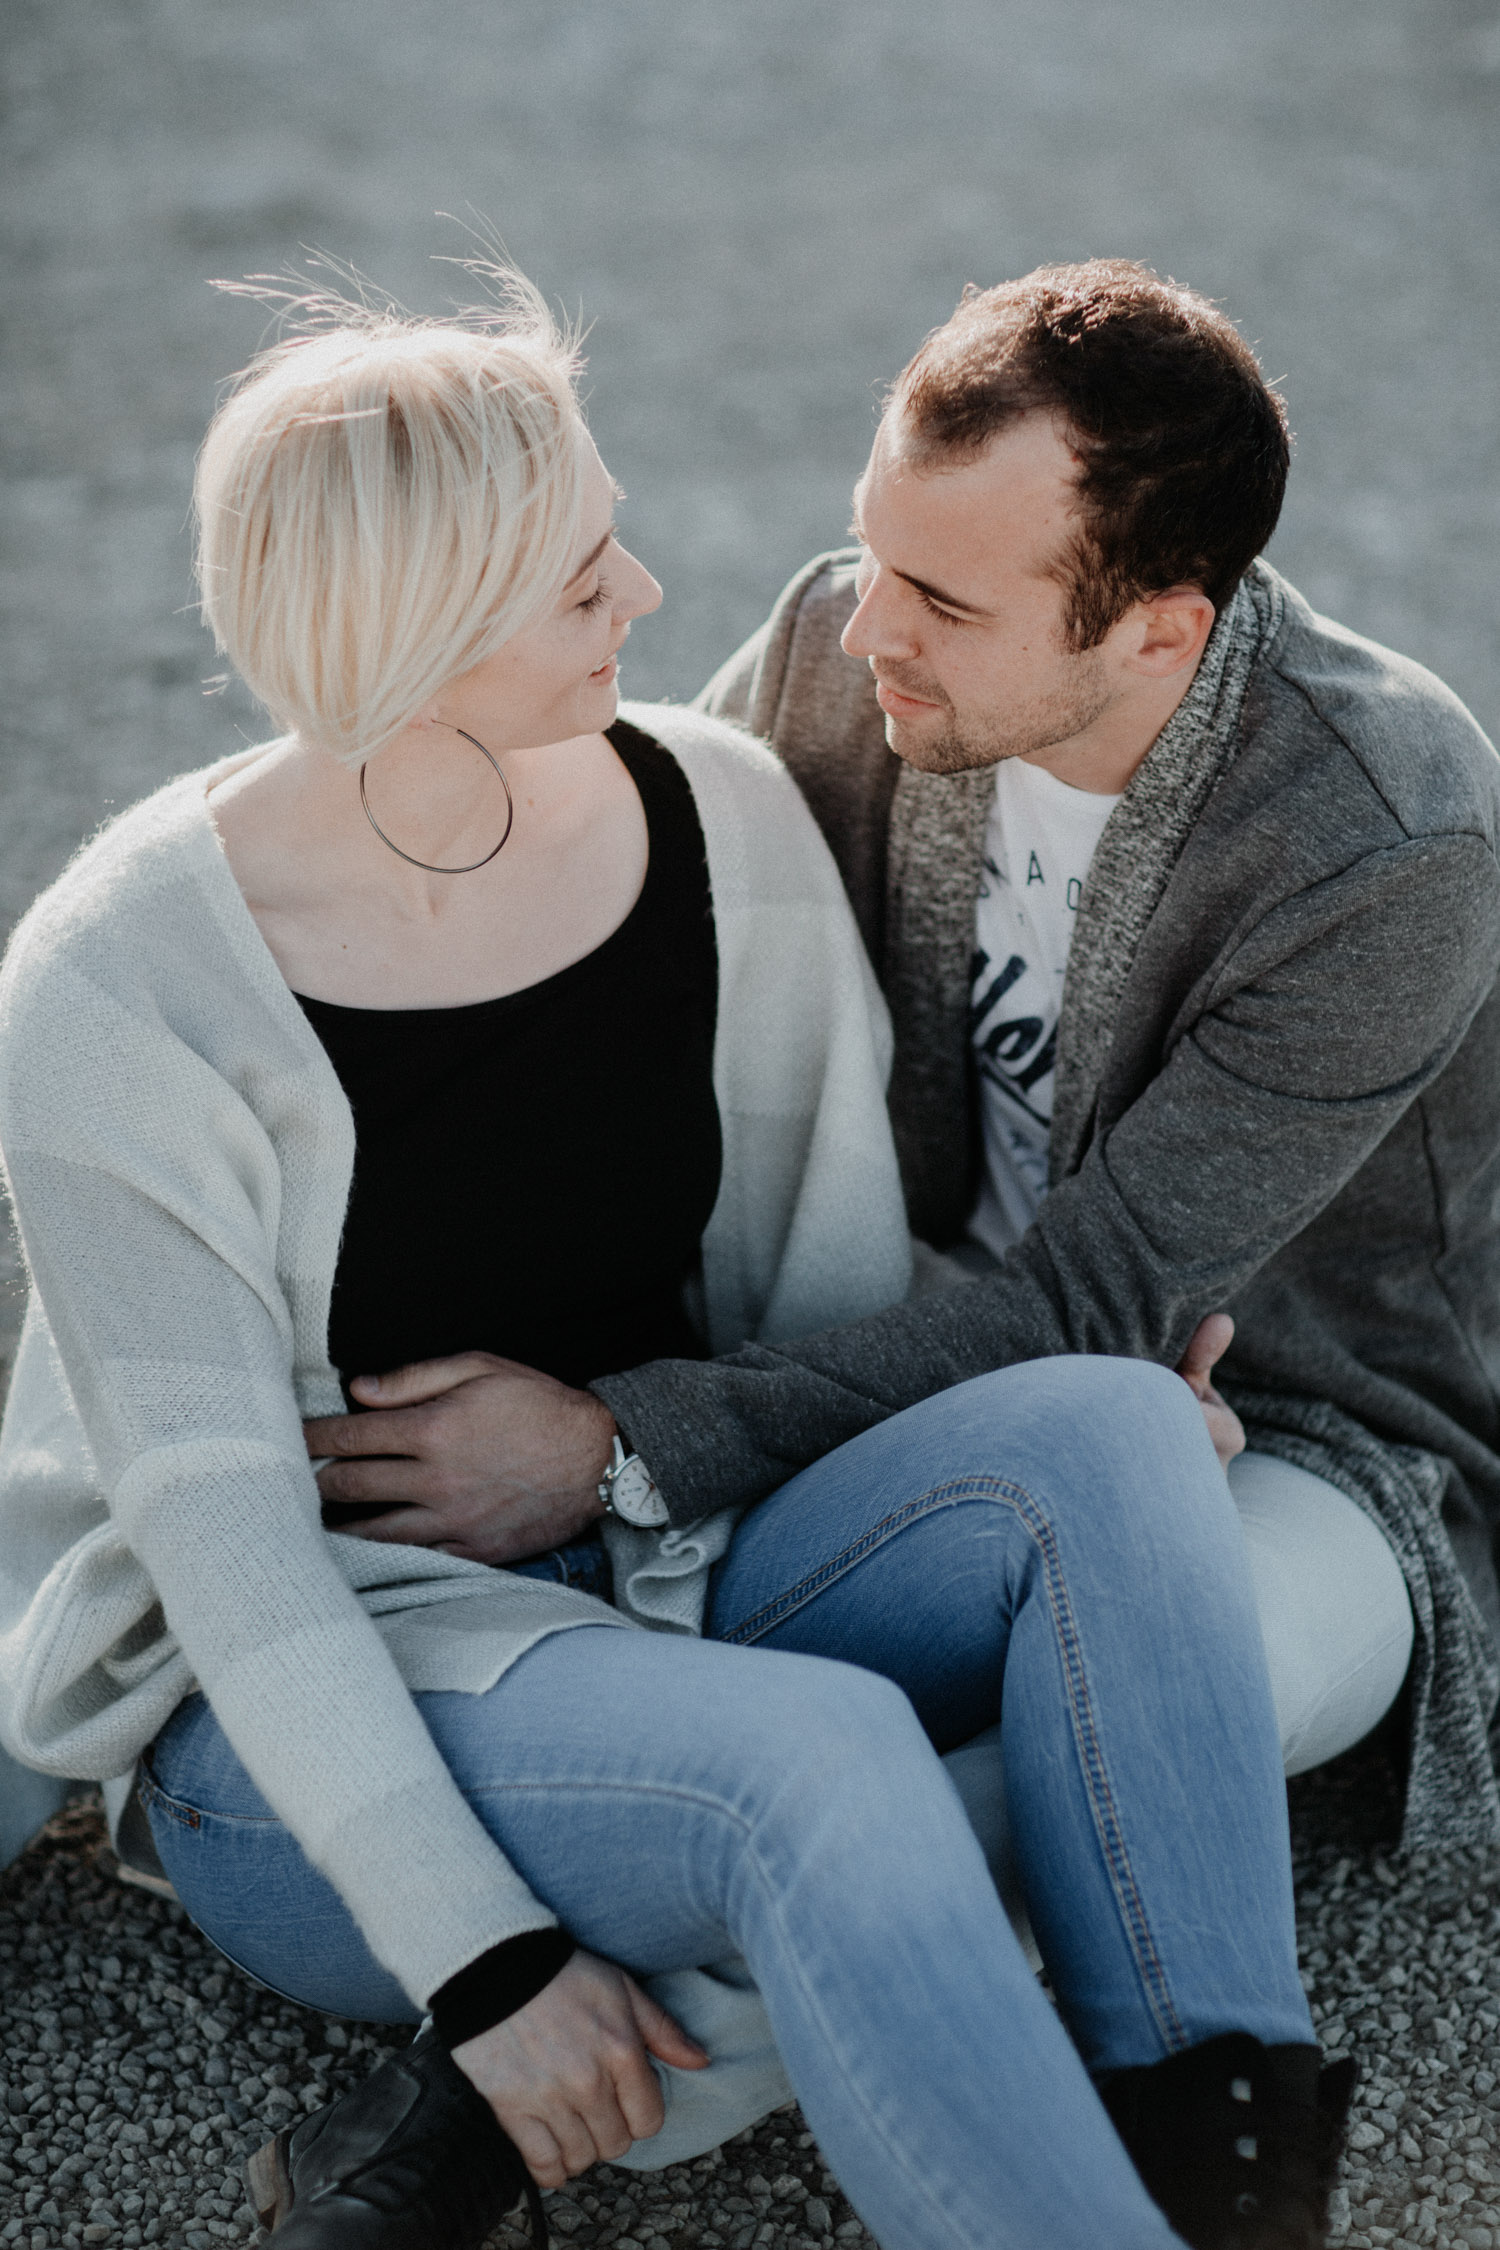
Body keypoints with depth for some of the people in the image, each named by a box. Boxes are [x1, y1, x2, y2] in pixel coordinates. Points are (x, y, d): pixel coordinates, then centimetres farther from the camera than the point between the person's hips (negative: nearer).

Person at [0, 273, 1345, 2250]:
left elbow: (843, 1300, 5)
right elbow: (218, 1525, -17)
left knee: (1108, 1429, -24)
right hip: (297, 1715, -4)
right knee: (826, 1758, -35)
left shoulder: (728, 824, -3)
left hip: (672, 1587, 5)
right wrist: (480, 1955, -22)